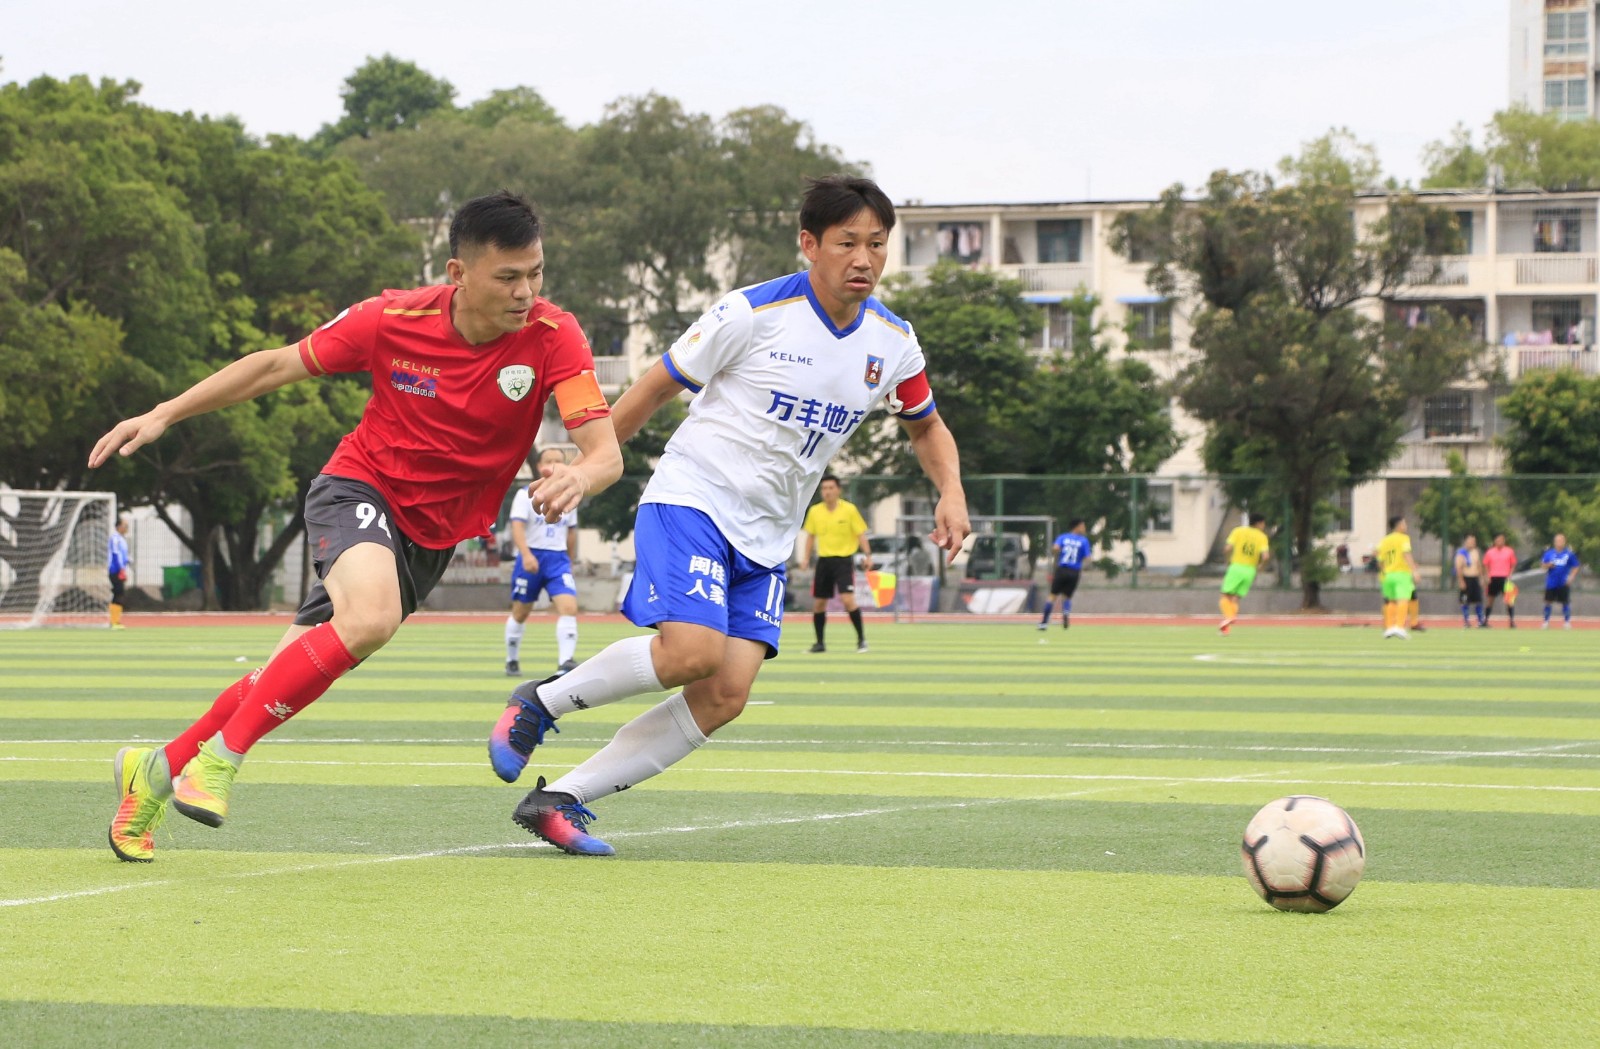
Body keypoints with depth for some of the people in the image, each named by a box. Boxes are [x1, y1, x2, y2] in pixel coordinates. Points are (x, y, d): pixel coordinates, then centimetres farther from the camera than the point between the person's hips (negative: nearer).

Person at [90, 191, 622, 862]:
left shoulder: (552, 338, -18)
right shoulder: (393, 320, -17)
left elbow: (605, 452, -25)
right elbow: (277, 366, -3)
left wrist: (578, 477, -49)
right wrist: (163, 415, -3)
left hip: (432, 533, 3)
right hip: (360, 487, -3)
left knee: (286, 681, 4)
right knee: (370, 618, -35)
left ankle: (159, 769, 27)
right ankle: (221, 755, -20)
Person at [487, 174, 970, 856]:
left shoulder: (892, 342, 5)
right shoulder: (754, 313, -12)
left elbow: (925, 425, 23)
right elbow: (657, 386, -2)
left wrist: (951, 492, 4)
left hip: (764, 542, 6)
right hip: (692, 496, -6)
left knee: (726, 696, -11)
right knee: (693, 651, -28)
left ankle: (562, 800, -5)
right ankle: (540, 703, -3)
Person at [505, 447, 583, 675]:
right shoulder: (526, 495, -5)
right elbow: (517, 526, -16)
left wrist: (570, 561, 21)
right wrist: (526, 554, -30)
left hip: (558, 559, 3)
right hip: (530, 558, -3)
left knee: (569, 607, -19)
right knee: (520, 613, 9)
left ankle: (565, 663, -25)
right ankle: (511, 661, 28)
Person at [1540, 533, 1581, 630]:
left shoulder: (1569, 554, 0)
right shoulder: (1549, 553, 4)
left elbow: (1576, 567, 5)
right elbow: (1543, 565, 7)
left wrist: (1571, 577, -8)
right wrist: (1548, 565, -16)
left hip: (1563, 584, -1)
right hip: (1551, 583, 1)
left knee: (1566, 602, 0)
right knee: (1548, 602, 2)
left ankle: (1567, 622, 11)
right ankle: (1546, 622, 13)